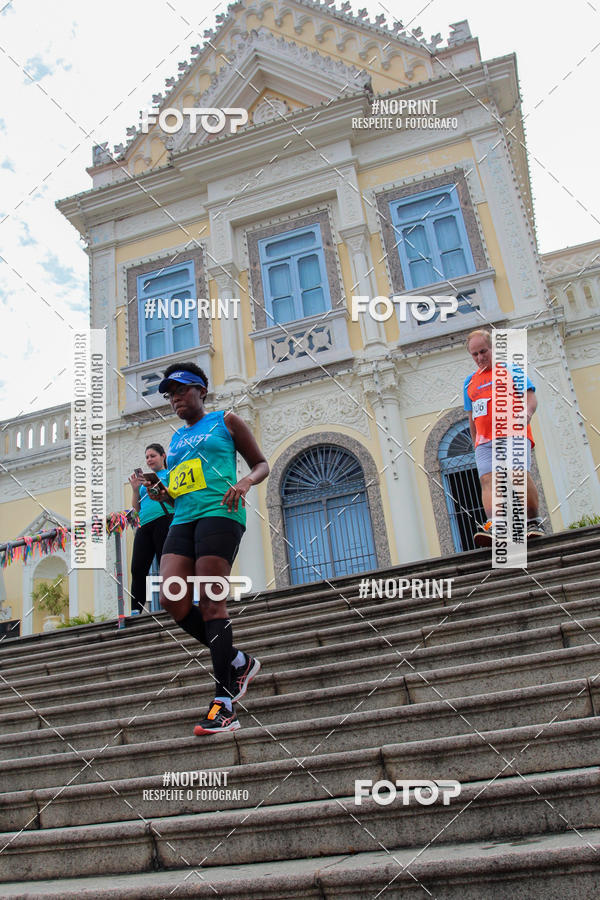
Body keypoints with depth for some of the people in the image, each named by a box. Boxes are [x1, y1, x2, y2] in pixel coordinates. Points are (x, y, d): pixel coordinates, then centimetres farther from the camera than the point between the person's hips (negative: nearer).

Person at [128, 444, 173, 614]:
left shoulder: (170, 474, 10)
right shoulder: (145, 479, 26)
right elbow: (137, 508, 24)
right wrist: (135, 489, 8)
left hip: (163, 521, -6)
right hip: (144, 526, 6)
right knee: (138, 569, -5)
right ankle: (136, 610, -7)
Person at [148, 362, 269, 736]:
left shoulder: (225, 421, 10)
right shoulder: (176, 440, 26)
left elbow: (262, 464, 10)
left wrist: (245, 482, -11)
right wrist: (164, 494, 11)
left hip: (219, 512, -6)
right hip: (183, 519, 7)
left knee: (211, 602, -14)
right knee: (172, 600, -11)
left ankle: (225, 704, -9)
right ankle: (238, 662, 8)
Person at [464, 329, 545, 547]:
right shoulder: (470, 382, 25)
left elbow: (531, 397, 2)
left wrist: (526, 412, -19)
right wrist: (476, 443, 24)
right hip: (485, 441, 4)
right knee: (487, 479, -17)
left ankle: (533, 522, -4)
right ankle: (493, 525, -32)